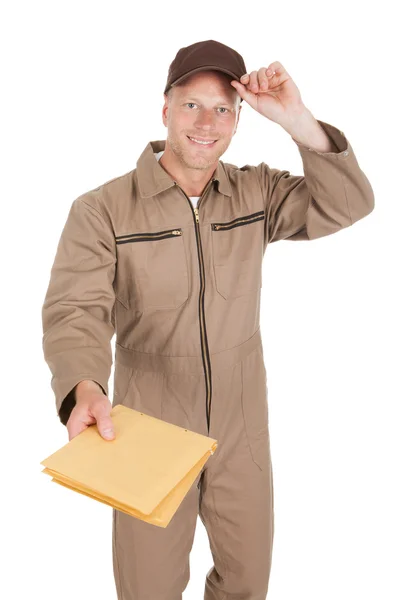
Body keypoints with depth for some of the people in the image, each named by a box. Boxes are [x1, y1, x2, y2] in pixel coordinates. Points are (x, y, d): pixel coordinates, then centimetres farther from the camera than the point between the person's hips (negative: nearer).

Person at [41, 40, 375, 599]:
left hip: (243, 429, 3)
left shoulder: (257, 192, -1)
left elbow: (349, 204, -9)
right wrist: (85, 388, -39)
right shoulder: (102, 210, -11)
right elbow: (75, 310, -19)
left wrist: (299, 122, -22)